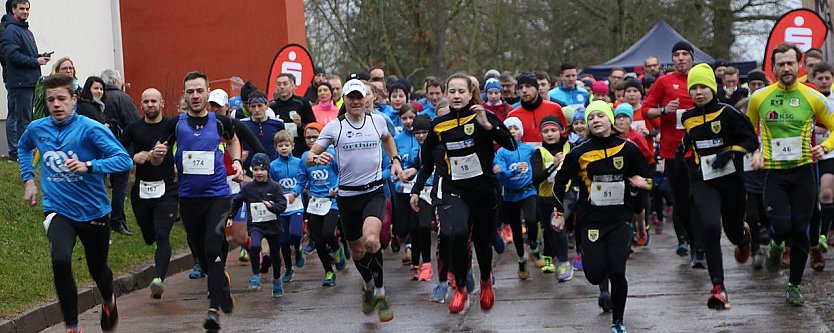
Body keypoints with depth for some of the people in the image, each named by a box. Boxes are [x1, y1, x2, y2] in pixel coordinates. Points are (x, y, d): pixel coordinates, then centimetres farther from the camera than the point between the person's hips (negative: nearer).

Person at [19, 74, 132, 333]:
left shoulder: (91, 129, -15)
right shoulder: (37, 129, -1)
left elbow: (124, 160, -23)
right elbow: (24, 147, 24)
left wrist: (88, 166, -36)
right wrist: (29, 179, 14)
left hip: (93, 211, -1)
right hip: (57, 210, 1)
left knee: (98, 270, 16)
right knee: (60, 260, -27)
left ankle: (109, 301, 53)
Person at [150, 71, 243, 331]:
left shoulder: (220, 121, 0)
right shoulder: (175, 124, -1)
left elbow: (233, 140, 24)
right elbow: (156, 160, 4)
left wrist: (236, 161, 6)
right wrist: (157, 154, -19)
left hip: (218, 195, -2)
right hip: (189, 199, 2)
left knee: (212, 249, -17)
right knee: (200, 253, 12)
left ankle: (214, 309, -16)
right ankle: (223, 282, 43)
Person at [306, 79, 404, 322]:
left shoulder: (377, 120, 3)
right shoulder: (334, 126, -2)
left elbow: (387, 139, 28)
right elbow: (309, 157, -2)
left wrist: (395, 160, 13)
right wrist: (316, 158, -25)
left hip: (374, 191, -1)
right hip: (347, 195, 1)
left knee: (371, 240, -26)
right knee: (356, 250, 11)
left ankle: (379, 292, -7)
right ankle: (368, 284, 43)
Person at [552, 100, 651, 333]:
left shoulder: (627, 148, -1)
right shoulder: (580, 153, -3)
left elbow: (646, 176, 14)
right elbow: (560, 181, 10)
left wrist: (643, 183, -8)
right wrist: (559, 212, 8)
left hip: (619, 220, 0)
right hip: (591, 220, 0)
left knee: (617, 273, -10)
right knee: (595, 276, -7)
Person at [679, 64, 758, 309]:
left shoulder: (727, 113, -8)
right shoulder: (688, 118, 5)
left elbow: (752, 141, -5)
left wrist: (730, 152, -18)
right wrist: (683, 147, 14)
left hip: (731, 180, -1)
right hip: (703, 183, 1)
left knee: (733, 230, 14)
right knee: (710, 228, -22)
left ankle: (744, 236, 57)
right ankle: (718, 288, -20)